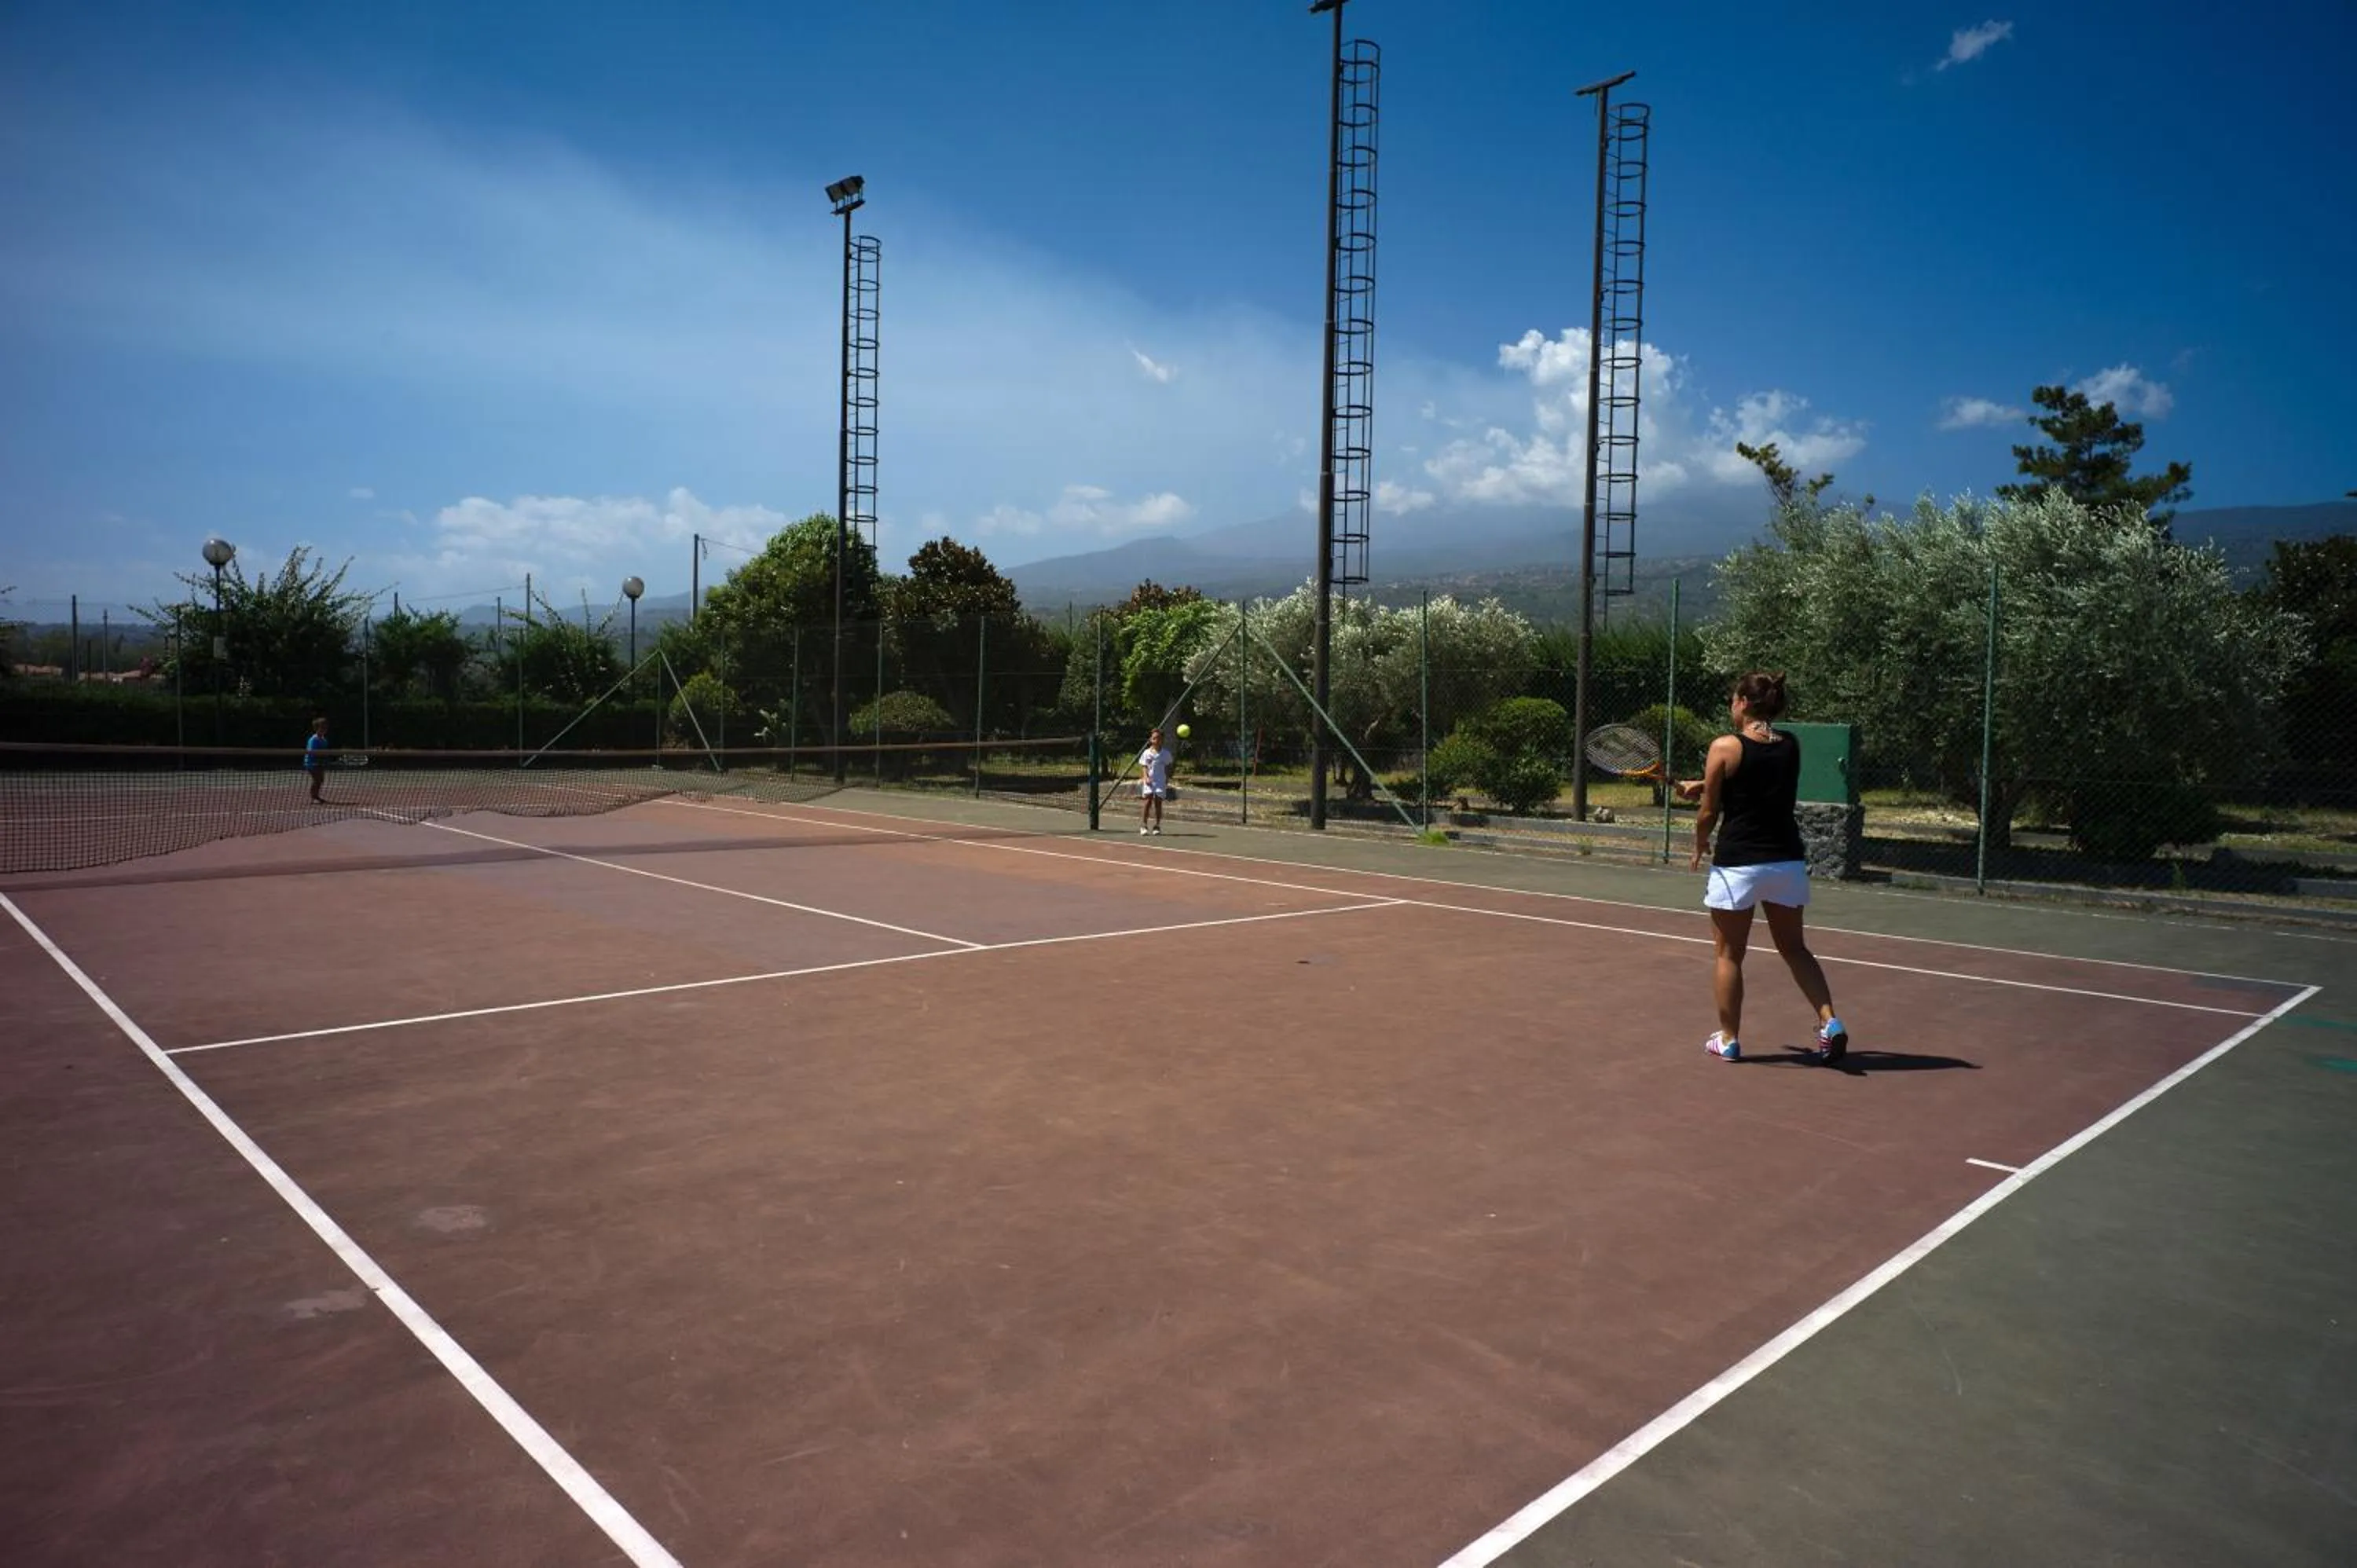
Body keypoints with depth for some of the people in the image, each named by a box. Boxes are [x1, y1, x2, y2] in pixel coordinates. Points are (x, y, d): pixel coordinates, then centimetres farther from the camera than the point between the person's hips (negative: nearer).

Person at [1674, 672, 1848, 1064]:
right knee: (1795, 947, 19)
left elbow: (1708, 813, -6)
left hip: (1737, 864, -5)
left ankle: (1729, 1040, 18)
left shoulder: (1725, 748, -11)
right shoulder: (1791, 745, 4)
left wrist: (1701, 846, 13)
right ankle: (1830, 1021, 6)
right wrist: (1704, 785, 18)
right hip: (1787, 862, 5)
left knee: (1730, 955, 9)